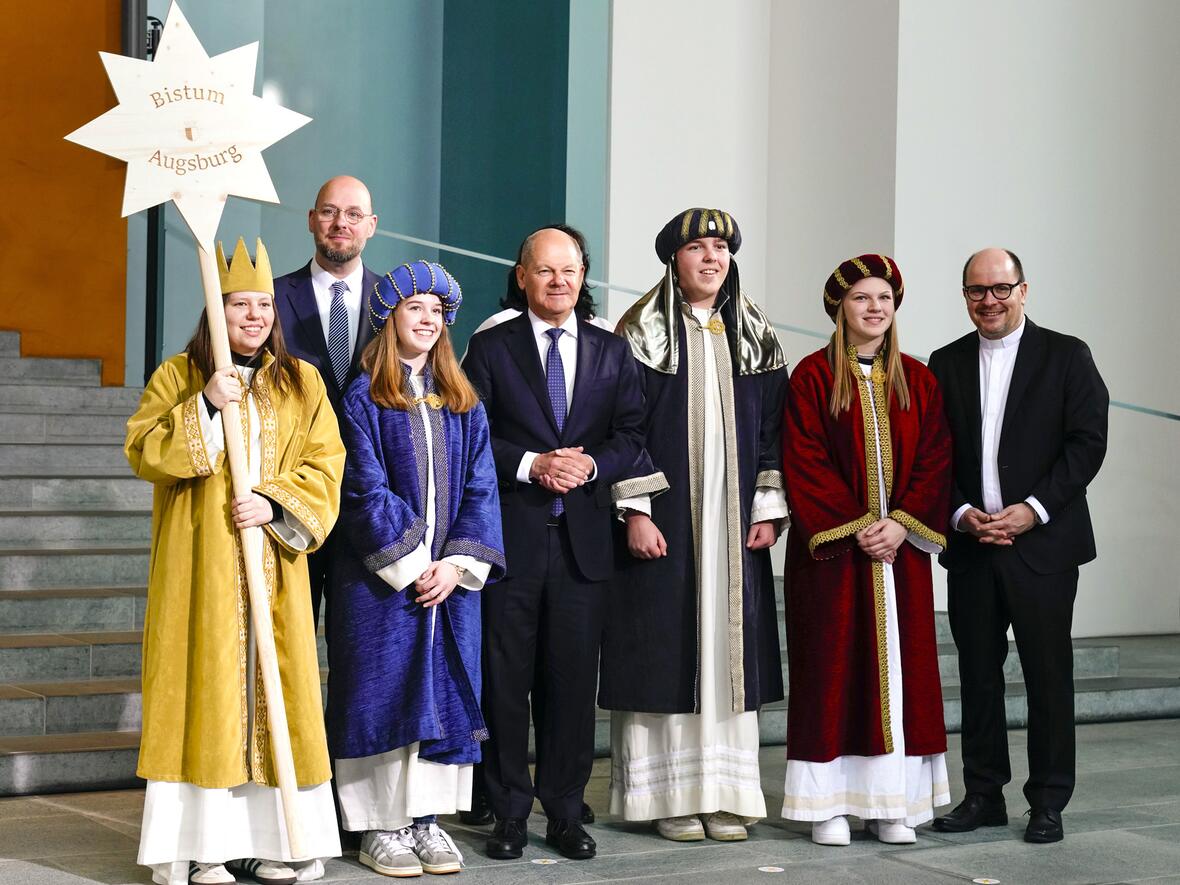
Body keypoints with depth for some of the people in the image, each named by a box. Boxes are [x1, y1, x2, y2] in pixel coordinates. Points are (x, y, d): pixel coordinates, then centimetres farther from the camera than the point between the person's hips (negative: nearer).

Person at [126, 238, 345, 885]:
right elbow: (141, 451, -5)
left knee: (274, 687, 1)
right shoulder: (179, 375, 5)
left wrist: (276, 503, -13)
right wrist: (205, 405, -16)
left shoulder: (303, 382, 10)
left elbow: (324, 464, 4)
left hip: (274, 564, 2)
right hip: (199, 564, -2)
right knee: (204, 686, -4)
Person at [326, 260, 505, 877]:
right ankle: (381, 826, 6)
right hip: (380, 577, -4)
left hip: (450, 576, 4)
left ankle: (428, 818, 13)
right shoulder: (362, 398, -1)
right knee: (384, 692, -1)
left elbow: (480, 486, 6)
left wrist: (459, 563, -7)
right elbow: (365, 489, -8)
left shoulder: (462, 402, 12)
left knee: (445, 692, 5)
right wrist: (411, 565, -13)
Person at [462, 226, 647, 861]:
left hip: (582, 539, 2)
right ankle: (509, 814, 10)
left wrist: (592, 465, -10)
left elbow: (630, 435, 9)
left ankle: (565, 813, 15)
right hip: (510, 535, -2)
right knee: (505, 680, 2)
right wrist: (529, 465, -13)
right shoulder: (491, 348, 4)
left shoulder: (612, 352, 12)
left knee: (572, 681, 5)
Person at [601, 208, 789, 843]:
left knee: (728, 645, 4)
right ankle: (668, 795, 4)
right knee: (664, 646, -3)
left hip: (733, 523, 4)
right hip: (663, 519, -4)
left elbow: (771, 429, 11)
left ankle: (723, 795, 10)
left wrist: (768, 509, 3)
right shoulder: (643, 333, -1)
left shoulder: (755, 338, 12)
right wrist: (635, 511, -13)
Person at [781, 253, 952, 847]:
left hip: (899, 547, 3)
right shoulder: (813, 376, -1)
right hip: (830, 548, -3)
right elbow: (804, 464, -7)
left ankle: (891, 802, 9)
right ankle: (828, 803, 3)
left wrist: (901, 524, -10)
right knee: (832, 666, -2)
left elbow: (934, 461, 4)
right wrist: (854, 528, -14)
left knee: (899, 662, 3)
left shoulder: (918, 381, 9)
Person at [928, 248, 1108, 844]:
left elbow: (1088, 442, -5)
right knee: (977, 674, 7)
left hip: (1042, 543, -3)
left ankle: (1048, 802, 9)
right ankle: (983, 795, 17)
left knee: (1048, 675, 0)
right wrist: (961, 515, -6)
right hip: (970, 546, 3)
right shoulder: (946, 364, 11)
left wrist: (1033, 509, -13)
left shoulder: (1066, 356, 1)